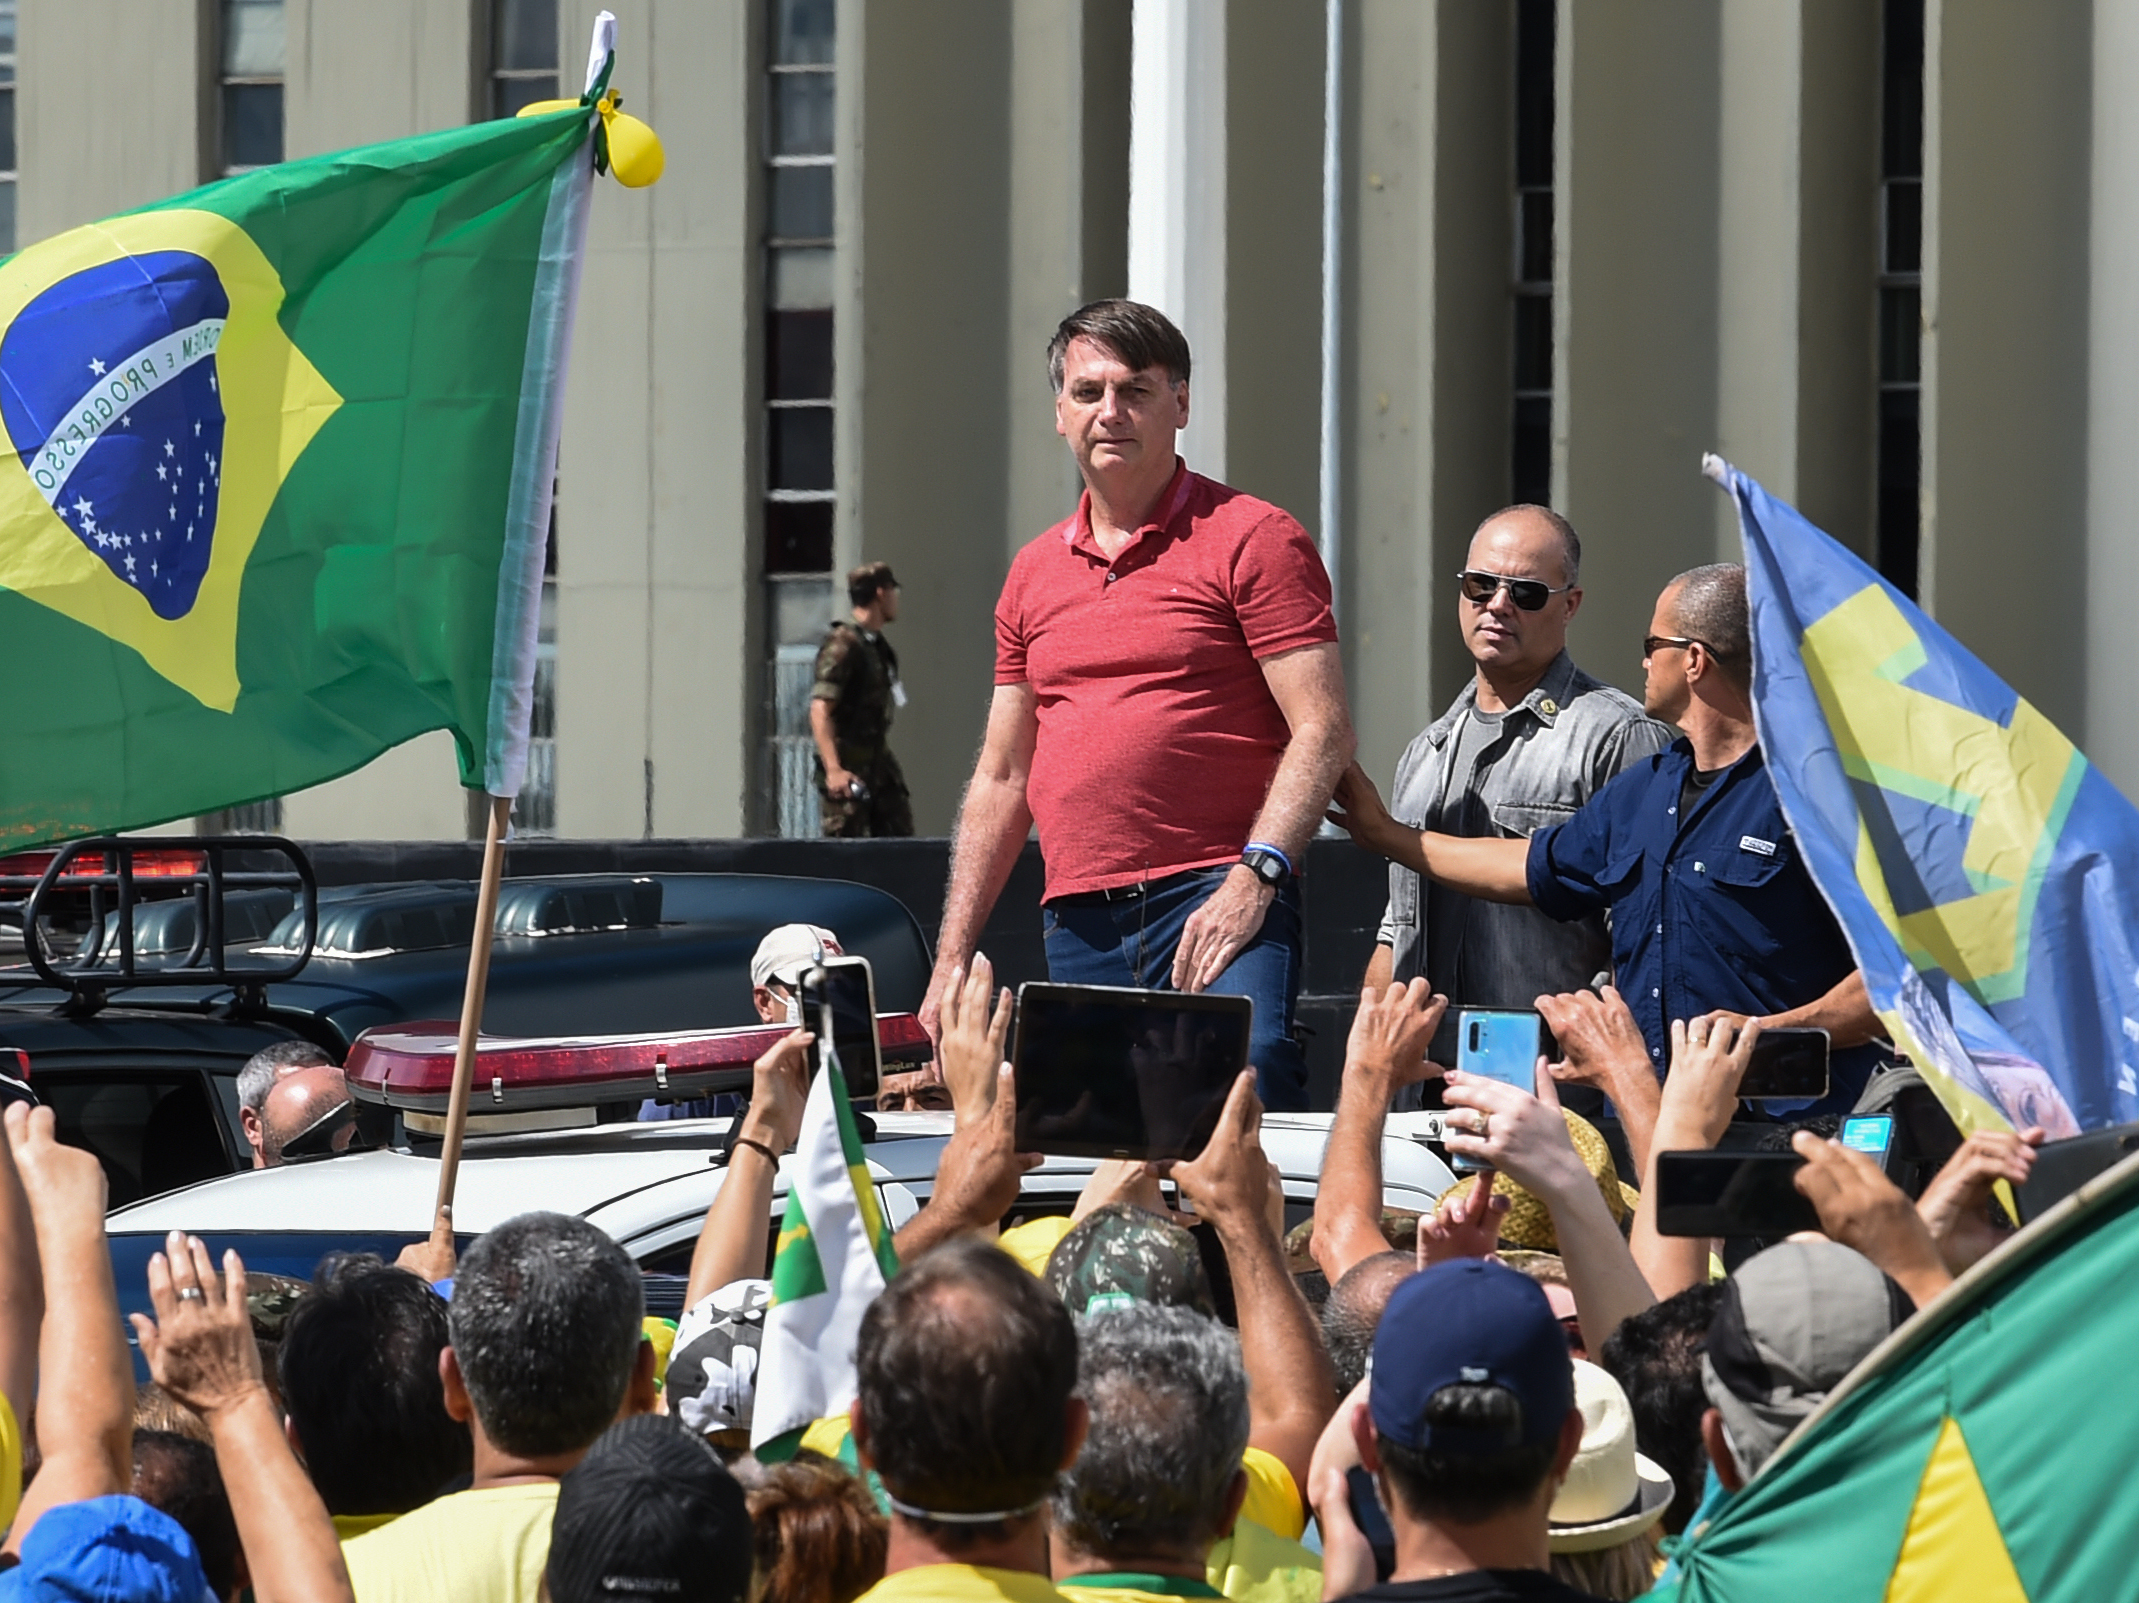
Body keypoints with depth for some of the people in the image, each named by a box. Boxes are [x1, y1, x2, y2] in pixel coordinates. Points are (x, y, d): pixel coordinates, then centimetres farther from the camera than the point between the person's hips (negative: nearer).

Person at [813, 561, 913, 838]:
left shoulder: (877, 645, 14)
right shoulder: (843, 643, -15)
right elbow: (820, 709, -23)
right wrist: (833, 770, -31)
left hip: (878, 762, 9)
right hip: (849, 767, -9)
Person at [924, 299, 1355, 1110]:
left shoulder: (1250, 539, 1)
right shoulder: (1034, 573, 19)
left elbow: (1323, 730, -7)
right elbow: (1002, 779, 22)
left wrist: (1255, 874, -19)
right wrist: (951, 960, 16)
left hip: (1218, 899, -6)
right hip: (1078, 921, 6)